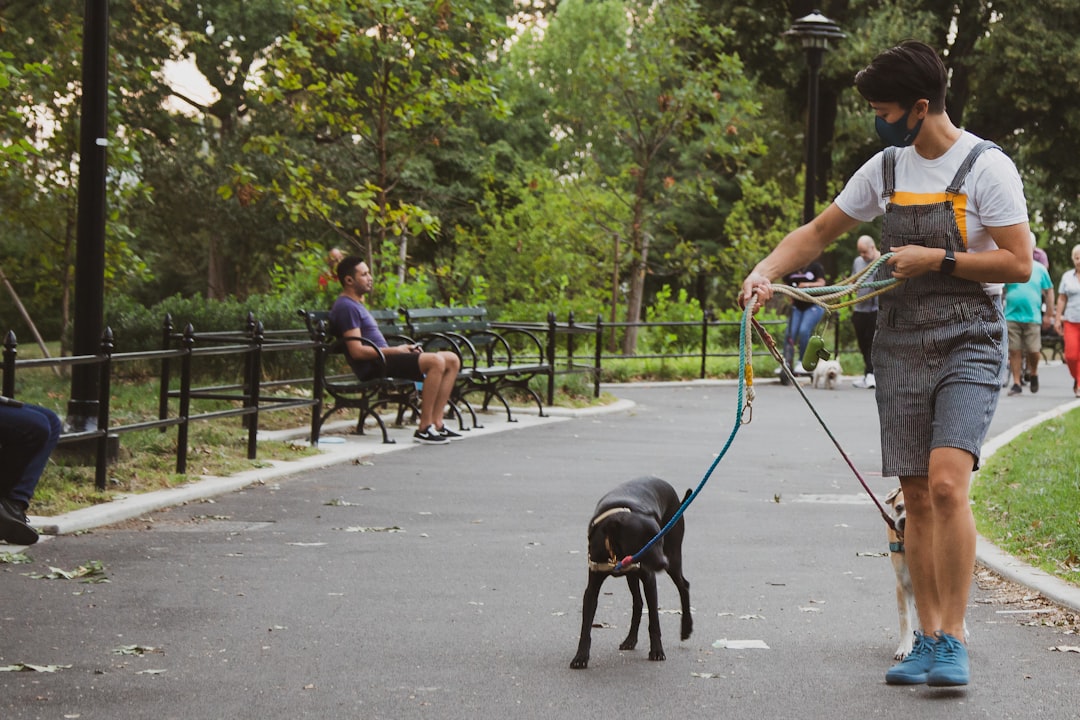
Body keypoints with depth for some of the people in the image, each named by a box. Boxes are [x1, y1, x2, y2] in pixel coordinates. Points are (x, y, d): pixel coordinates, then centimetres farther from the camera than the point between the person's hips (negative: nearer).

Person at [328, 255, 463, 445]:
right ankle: (424, 429, -25)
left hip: (383, 358, 11)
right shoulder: (345, 307, -11)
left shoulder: (357, 304, 24)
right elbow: (357, 351, -20)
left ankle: (436, 423, -3)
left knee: (452, 360, 3)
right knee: (436, 361, -28)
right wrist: (395, 350, -14)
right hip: (373, 367, -11)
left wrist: (404, 348, 9)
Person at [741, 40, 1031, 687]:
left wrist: (937, 259, -15)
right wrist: (768, 271, 2)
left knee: (947, 483, -21)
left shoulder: (987, 167, -8)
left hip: (968, 347, -5)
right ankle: (928, 639, 13)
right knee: (917, 499, 5)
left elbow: (1019, 263, -11)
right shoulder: (886, 168, 10)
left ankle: (954, 639, -14)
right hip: (901, 349, 6)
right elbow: (820, 232, 18)